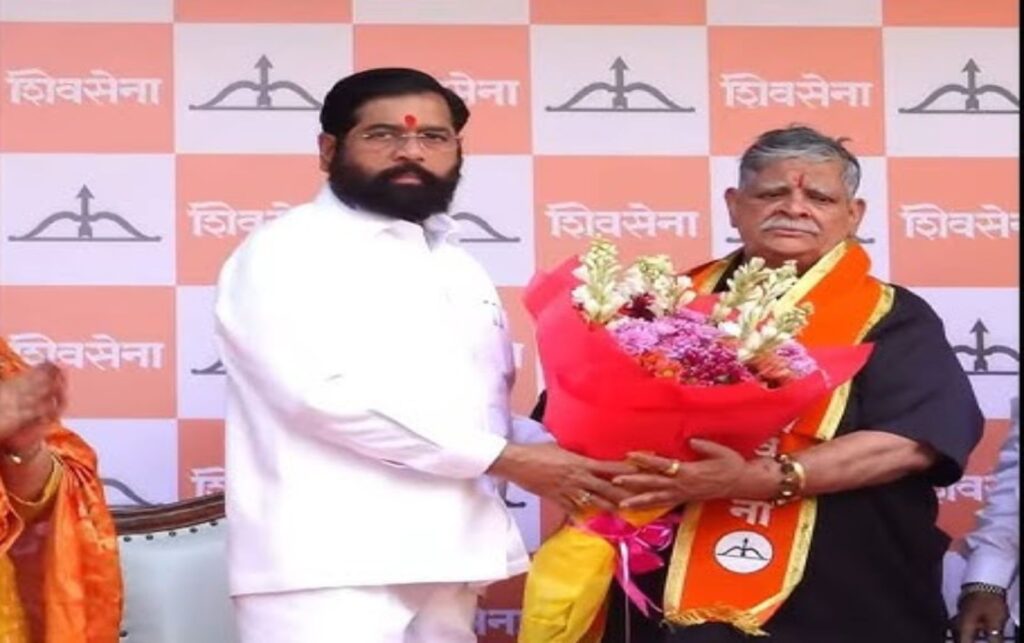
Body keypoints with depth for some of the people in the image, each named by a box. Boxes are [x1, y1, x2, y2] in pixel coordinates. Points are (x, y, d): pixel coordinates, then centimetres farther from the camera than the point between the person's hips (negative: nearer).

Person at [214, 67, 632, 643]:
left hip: (442, 560, 7)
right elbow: (327, 392, -16)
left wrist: (555, 456, 4)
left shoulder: (458, 268, 21)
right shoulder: (288, 251, -2)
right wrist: (507, 459, -14)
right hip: (329, 565, -7)